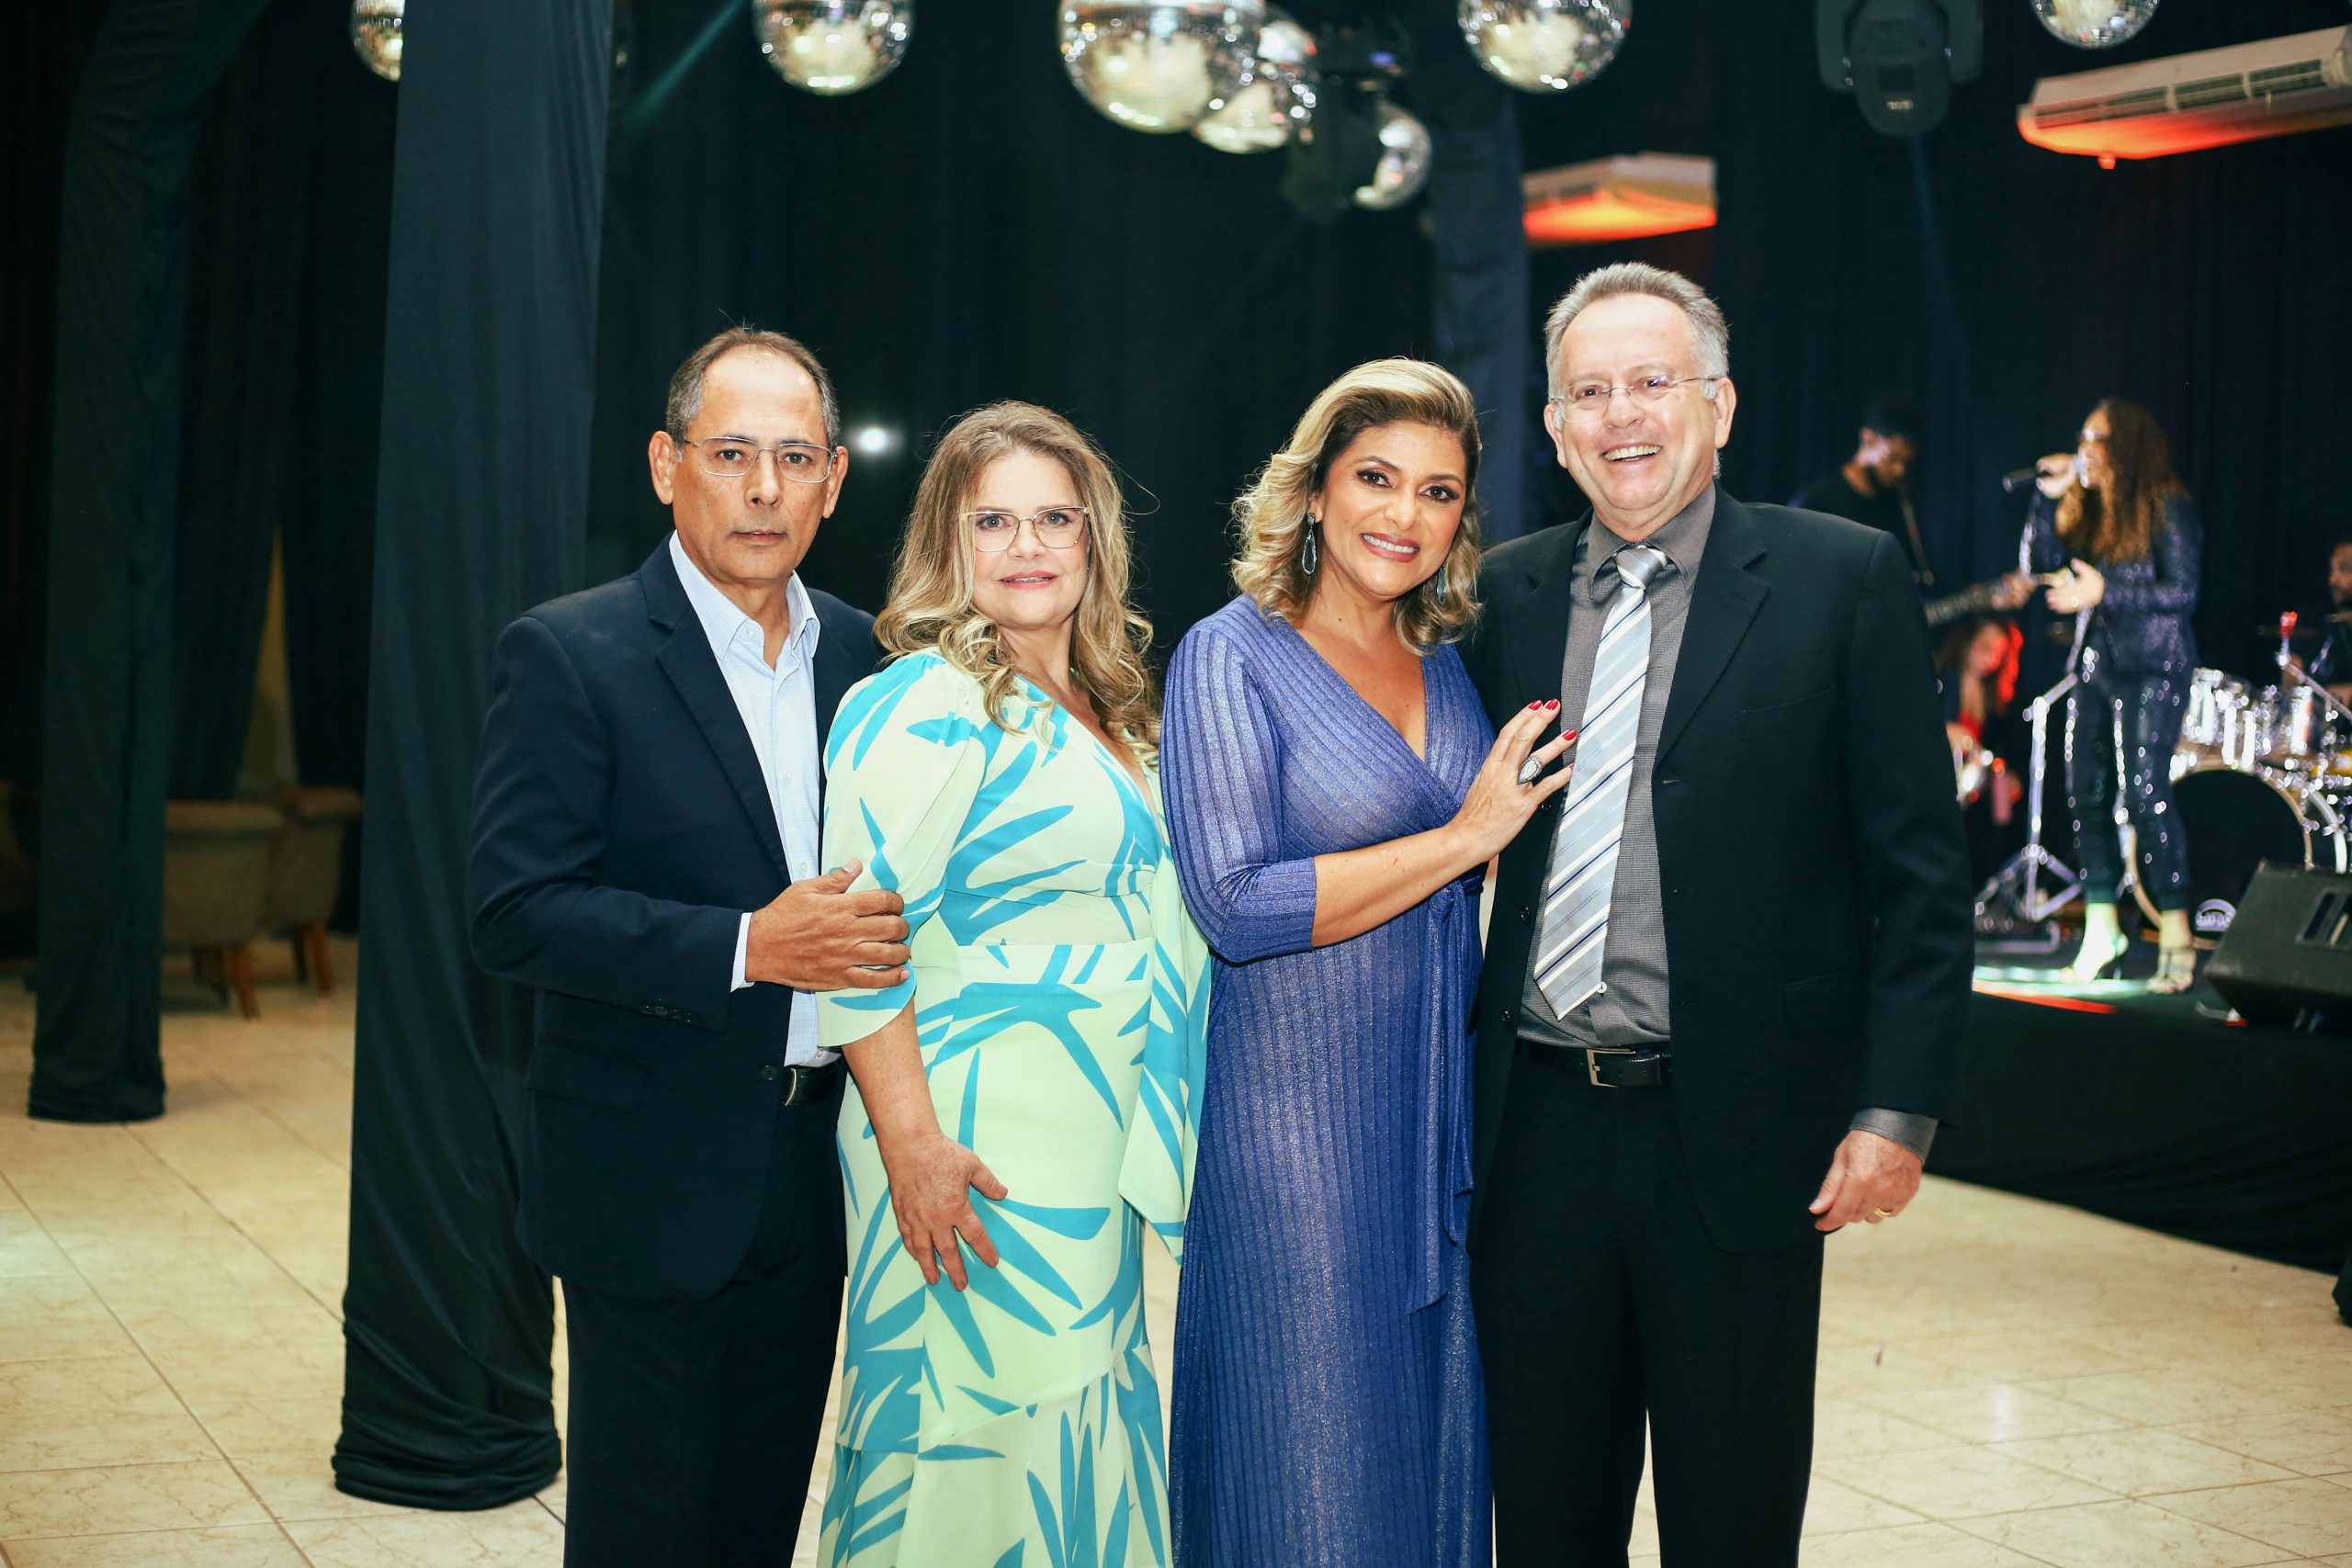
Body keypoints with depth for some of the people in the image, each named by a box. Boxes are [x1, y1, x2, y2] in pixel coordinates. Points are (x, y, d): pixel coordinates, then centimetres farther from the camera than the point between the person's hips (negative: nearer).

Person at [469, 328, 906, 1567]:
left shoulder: (860, 654, 7)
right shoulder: (569, 655, -11)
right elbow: (517, 914, -17)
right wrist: (745, 949, -25)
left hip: (814, 1172, 5)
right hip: (653, 1176, -5)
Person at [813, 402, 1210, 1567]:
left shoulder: (1103, 711, 14)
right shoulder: (927, 705, -13)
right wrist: (913, 1149, -24)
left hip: (1092, 1144, 9)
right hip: (975, 1147, -9)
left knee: (1071, 1446, 16)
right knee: (976, 1448, -2)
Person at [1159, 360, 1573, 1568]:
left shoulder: (1452, 667, 12)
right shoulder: (1233, 657, -6)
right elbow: (1236, 903, -17)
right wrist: (1465, 837, -15)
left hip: (1448, 1115, 6)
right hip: (1294, 1116, -6)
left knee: (1435, 1447, 13)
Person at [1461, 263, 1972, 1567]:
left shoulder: (1843, 580, -4)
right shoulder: (1507, 593, 7)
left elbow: (1918, 868, -5)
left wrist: (1898, 1110, -10)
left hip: (1736, 1139, -3)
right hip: (1536, 1124, 3)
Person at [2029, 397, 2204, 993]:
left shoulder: (2167, 508, -8)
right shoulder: (2086, 510, 13)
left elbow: (2184, 592, -13)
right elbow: (2048, 562, 4)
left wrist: (2105, 592, -22)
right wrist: (2049, 497, -4)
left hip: (2152, 669, -7)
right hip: (2095, 664, 7)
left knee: (2146, 793, -15)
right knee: (2085, 795, 5)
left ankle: (2176, 940, -12)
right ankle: (2101, 928, 14)